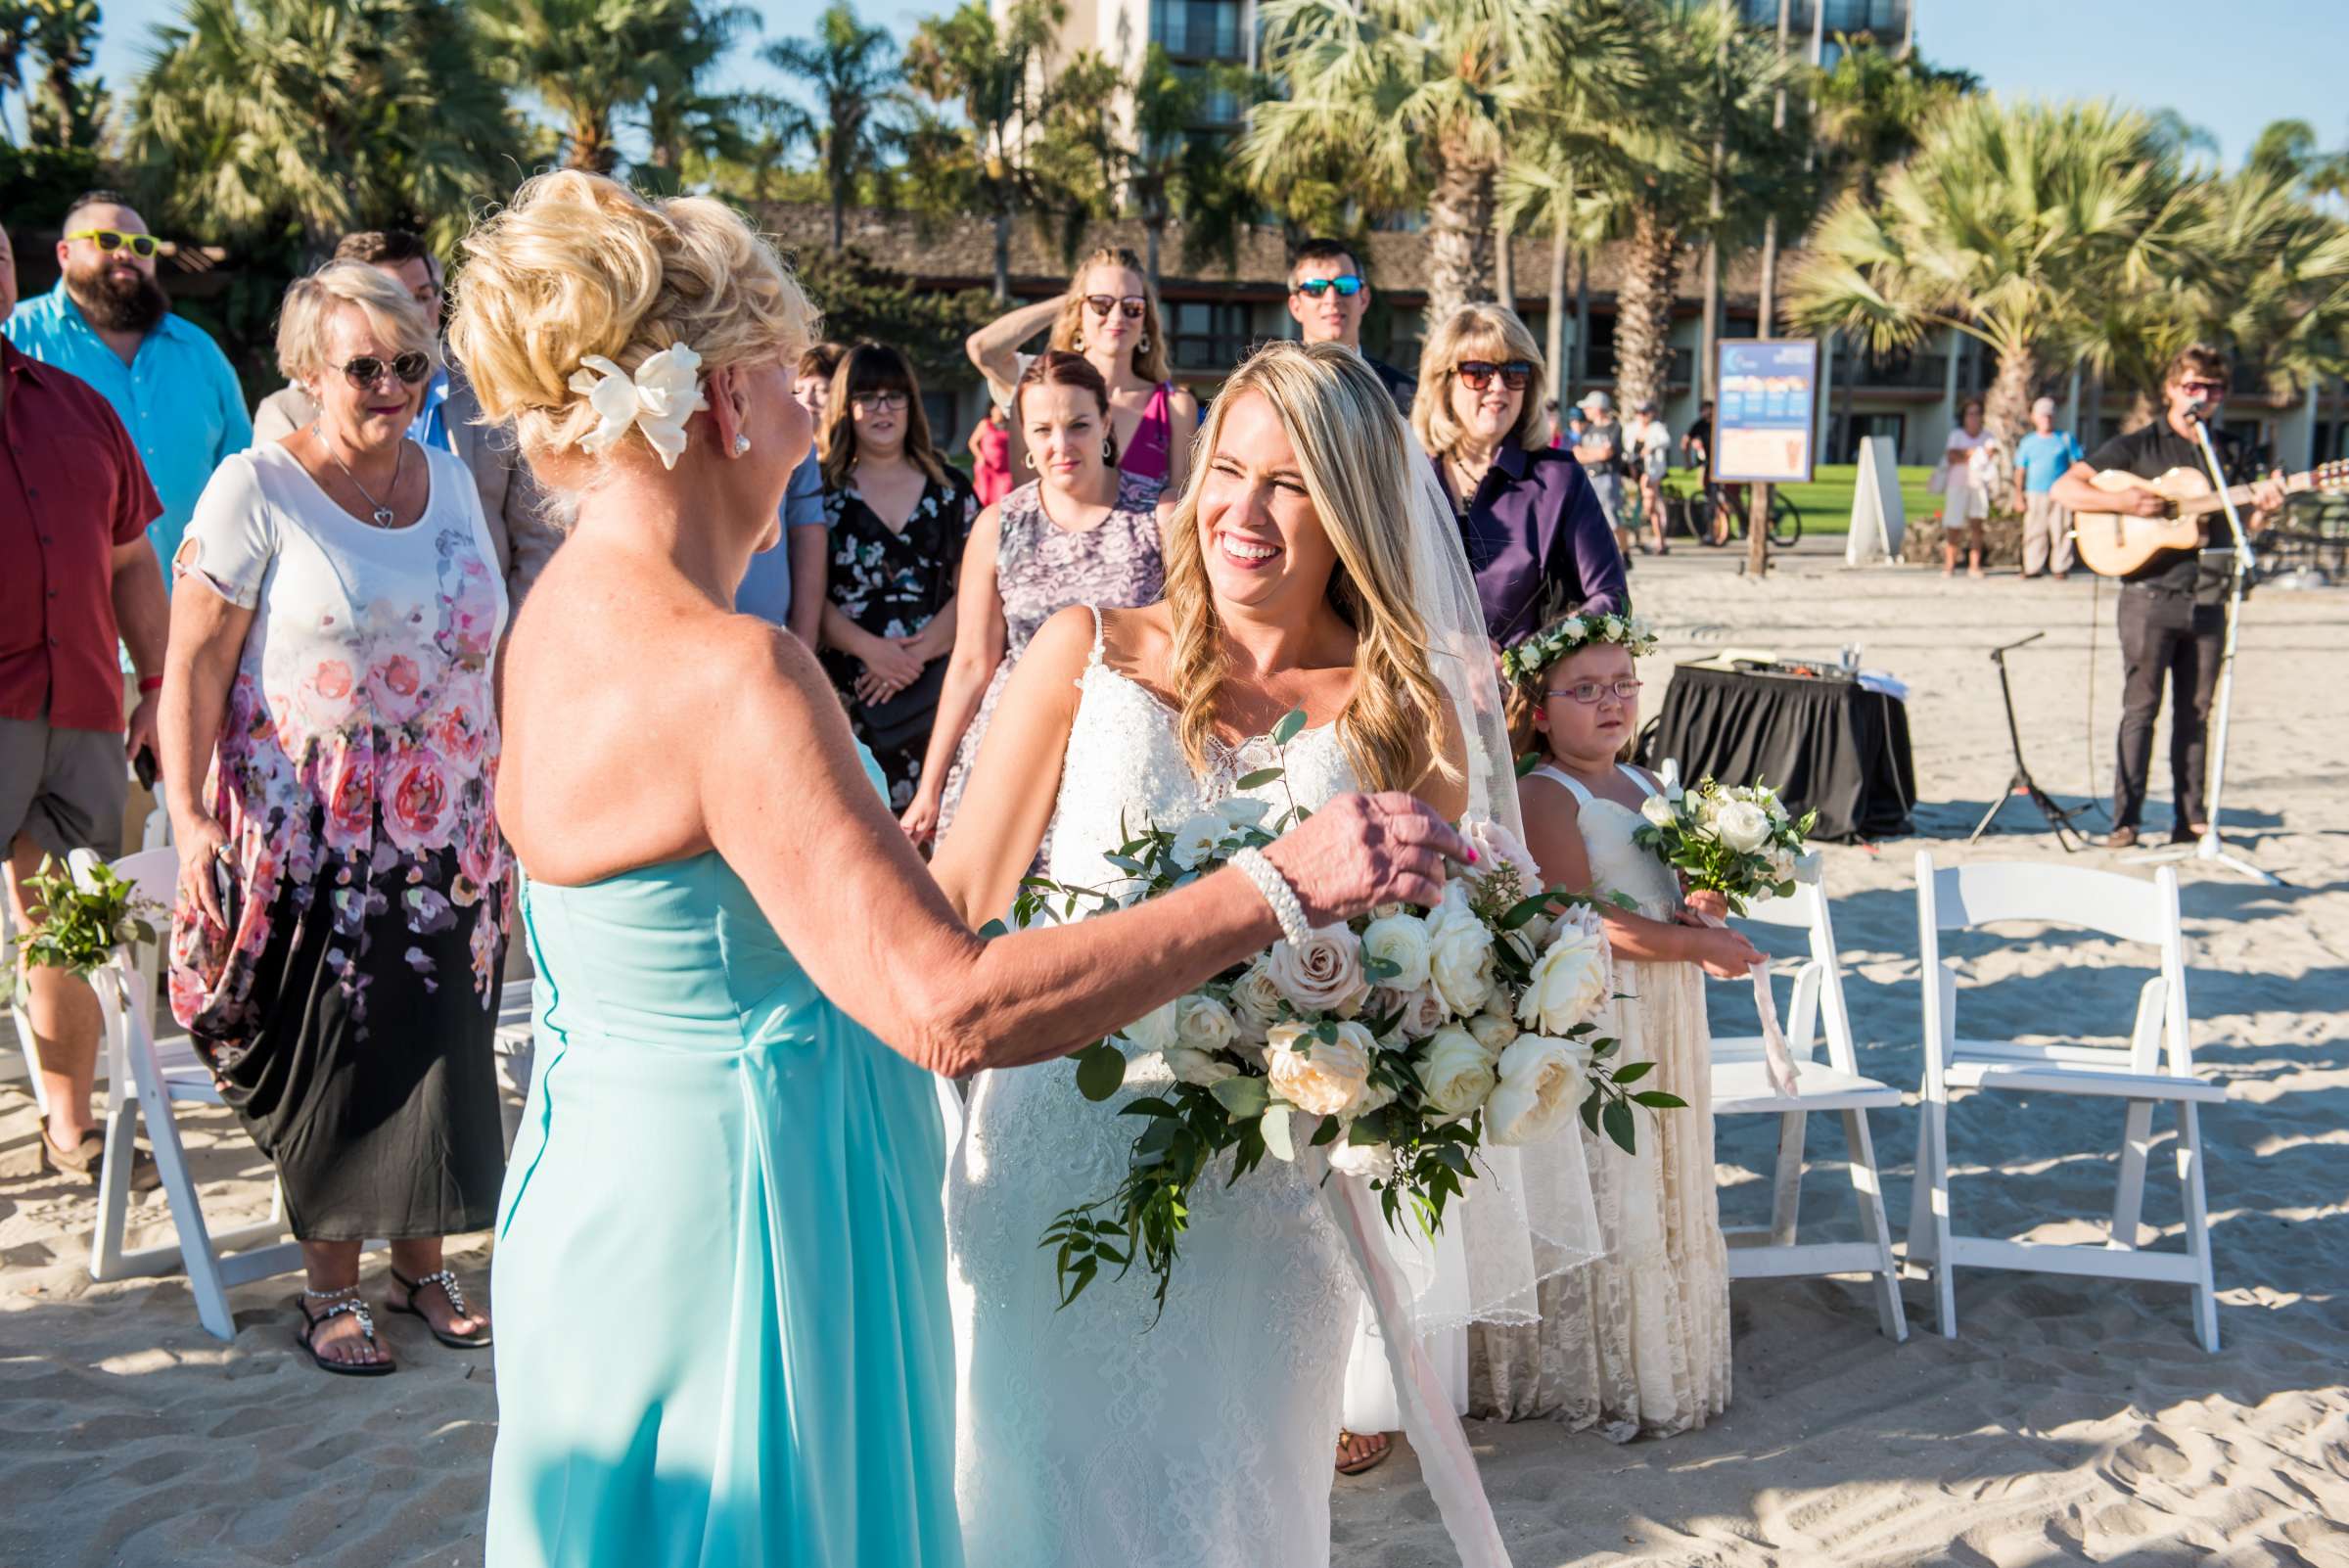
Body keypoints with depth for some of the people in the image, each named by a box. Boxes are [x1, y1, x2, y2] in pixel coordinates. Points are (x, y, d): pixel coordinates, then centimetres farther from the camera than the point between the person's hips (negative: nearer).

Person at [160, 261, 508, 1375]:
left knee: (439, 1042, 7)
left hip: (444, 828, 5)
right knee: (328, 1053, 2)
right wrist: (188, 818, -20)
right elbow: (192, 667, -12)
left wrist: (507, 800, 14)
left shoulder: (450, 477, 8)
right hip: (311, 832, -4)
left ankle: (422, 1263, 24)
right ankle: (331, 1287, 18)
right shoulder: (256, 490, -9)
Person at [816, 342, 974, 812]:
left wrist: (914, 653, -9)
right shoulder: (823, 491, 8)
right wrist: (871, 649, -13)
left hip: (934, 684, 1)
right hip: (848, 691, -1)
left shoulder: (951, 489, 13)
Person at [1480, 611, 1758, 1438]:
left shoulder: (1646, 785, 13)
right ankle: (1594, 1378, 13)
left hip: (1663, 1013, 8)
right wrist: (1699, 947, -18)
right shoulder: (1544, 795, -12)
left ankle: (1660, 1359, 29)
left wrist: (1707, 907, -4)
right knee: (1599, 1196, -1)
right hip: (1588, 1015, -8)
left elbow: (1674, 897, 20)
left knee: (1664, 1186, 15)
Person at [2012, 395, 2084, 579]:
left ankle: (2061, 567, -1)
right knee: (2034, 532, -1)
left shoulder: (2066, 439, 10)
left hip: (2060, 494, -1)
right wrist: (2019, 496, 2)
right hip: (2035, 495, 1)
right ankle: (2032, 567, 5)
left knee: (2061, 531, -5)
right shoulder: (2027, 442, 13)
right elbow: (2020, 471, 11)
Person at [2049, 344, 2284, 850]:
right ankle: (2126, 818, -4)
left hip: (2206, 597, 4)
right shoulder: (2137, 446, 2)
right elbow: (2064, 490, -5)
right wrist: (2125, 502, -18)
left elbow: (2243, 522, 14)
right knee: (2141, 707, -6)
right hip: (2150, 593, -4)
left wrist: (2263, 507, -8)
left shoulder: (2232, 453, 15)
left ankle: (2191, 818, 11)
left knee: (2196, 710, 6)